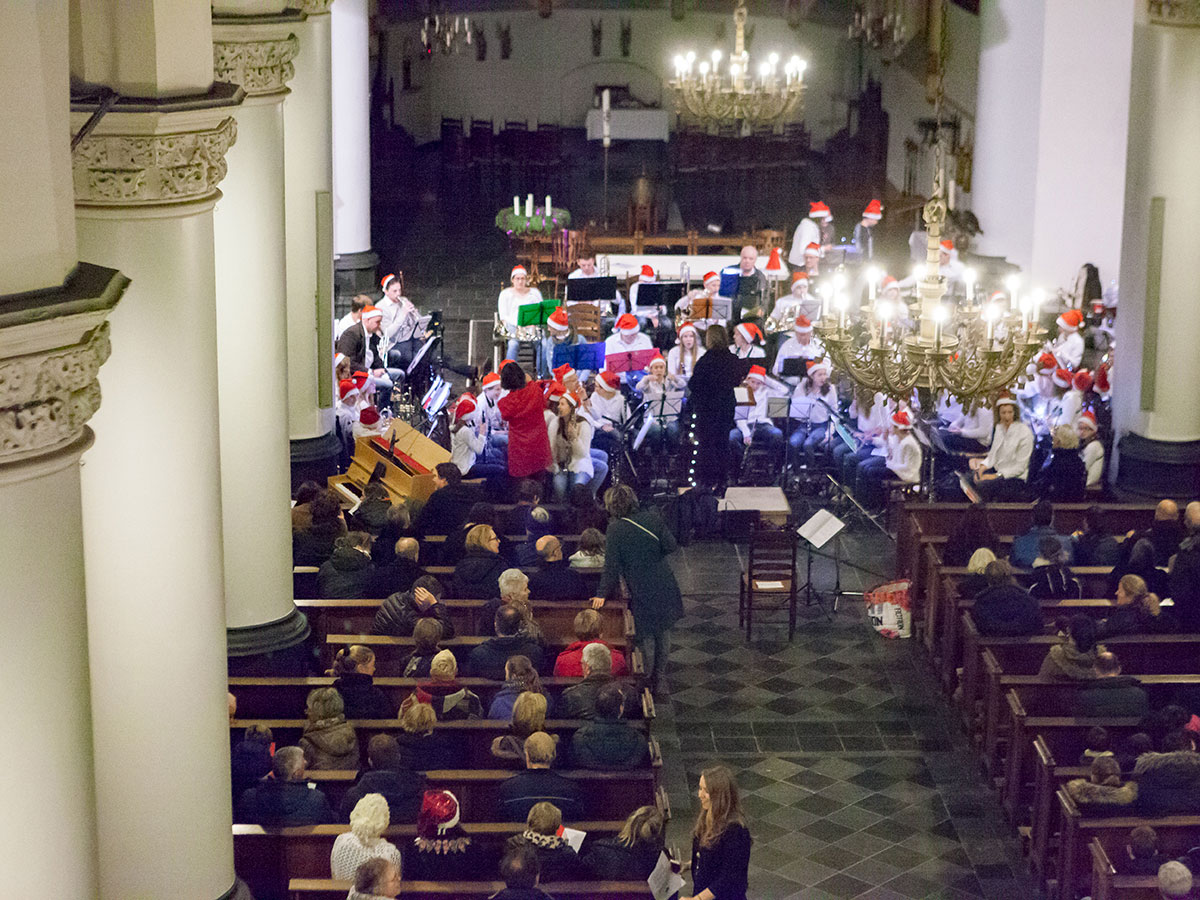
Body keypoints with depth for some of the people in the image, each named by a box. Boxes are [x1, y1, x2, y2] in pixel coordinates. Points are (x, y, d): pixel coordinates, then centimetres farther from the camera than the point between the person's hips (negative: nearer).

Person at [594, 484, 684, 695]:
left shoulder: (616, 529, -14)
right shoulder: (652, 518, -3)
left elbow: (611, 565, -14)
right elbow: (671, 546, -3)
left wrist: (602, 594, -7)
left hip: (642, 592, -4)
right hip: (664, 586, 4)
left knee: (646, 637, 7)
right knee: (663, 632, 17)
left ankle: (646, 683, 16)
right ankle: (660, 679, 29)